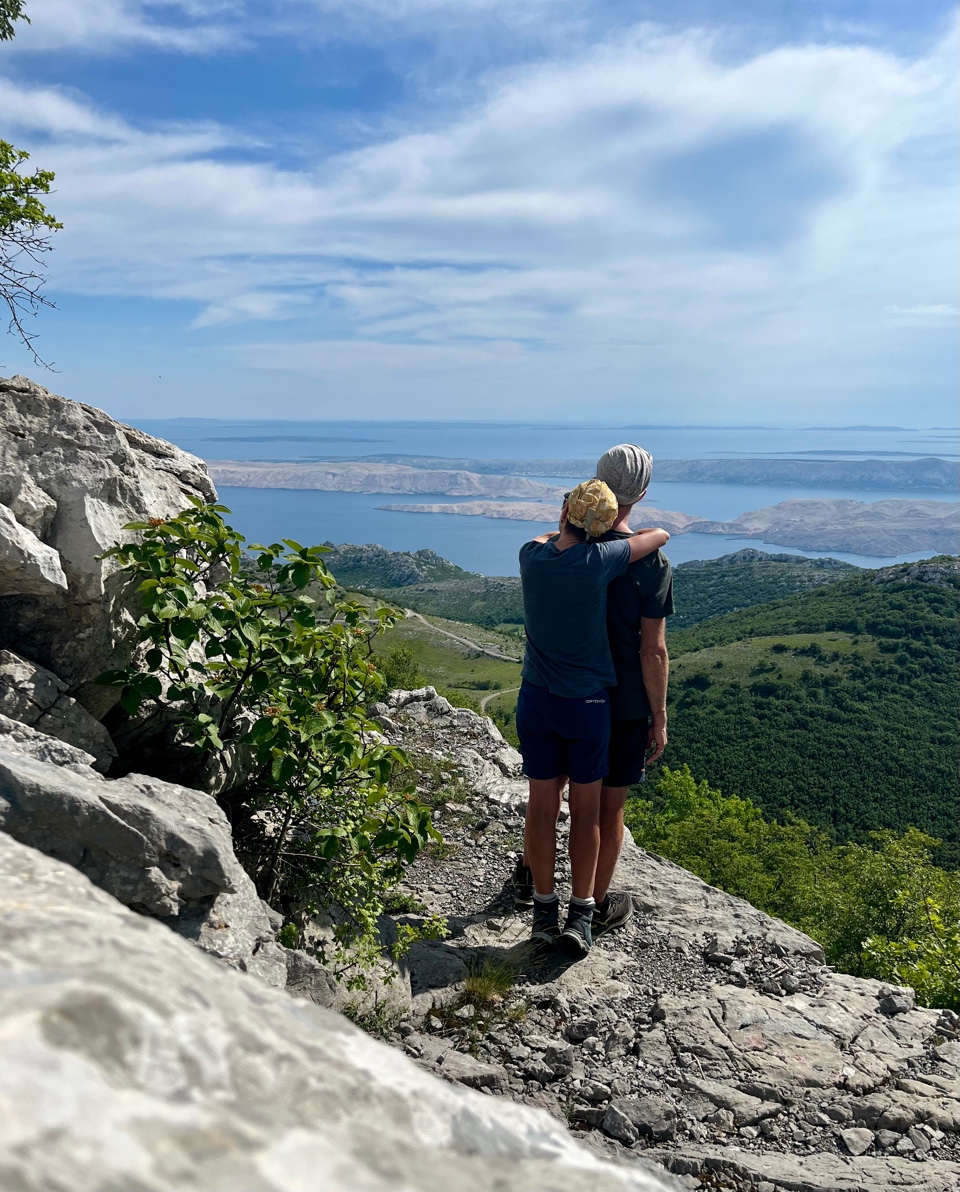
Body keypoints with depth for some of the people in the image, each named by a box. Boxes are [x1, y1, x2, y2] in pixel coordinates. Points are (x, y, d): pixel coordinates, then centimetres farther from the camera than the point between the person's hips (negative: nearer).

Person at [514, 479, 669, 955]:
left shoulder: (532, 556, -7)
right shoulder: (599, 561, -17)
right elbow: (661, 535, -1)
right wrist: (622, 534, 15)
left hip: (536, 700, 3)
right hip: (587, 705, -3)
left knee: (542, 805, 10)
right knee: (586, 810, 10)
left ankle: (545, 909, 21)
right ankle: (580, 914, 17)